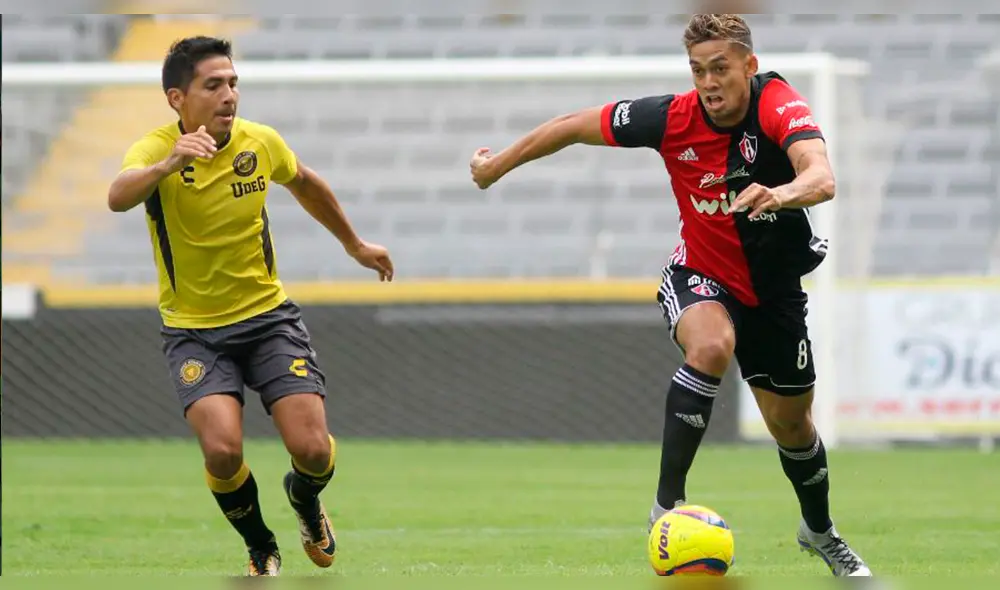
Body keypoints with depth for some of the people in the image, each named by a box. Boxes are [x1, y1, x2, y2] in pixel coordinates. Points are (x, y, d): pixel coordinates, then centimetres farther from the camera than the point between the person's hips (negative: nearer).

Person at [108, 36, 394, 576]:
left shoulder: (260, 143, -6)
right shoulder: (157, 149, -18)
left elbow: (306, 185, 18)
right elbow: (118, 197, -42)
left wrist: (354, 244, 29)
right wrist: (167, 165, -62)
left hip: (268, 314, 3)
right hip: (193, 329, -3)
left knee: (312, 450, -12)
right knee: (222, 450, -24)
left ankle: (304, 499, 28)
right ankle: (260, 548, 8)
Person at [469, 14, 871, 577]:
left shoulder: (779, 104, -27)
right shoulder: (672, 118, -21)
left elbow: (822, 178, -45)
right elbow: (574, 125, -6)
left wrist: (783, 194, -68)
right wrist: (499, 165, 4)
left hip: (774, 287, 1)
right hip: (701, 277, -1)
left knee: (791, 424, 12)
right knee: (711, 346, -35)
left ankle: (820, 531, 43)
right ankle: (667, 502, -28)